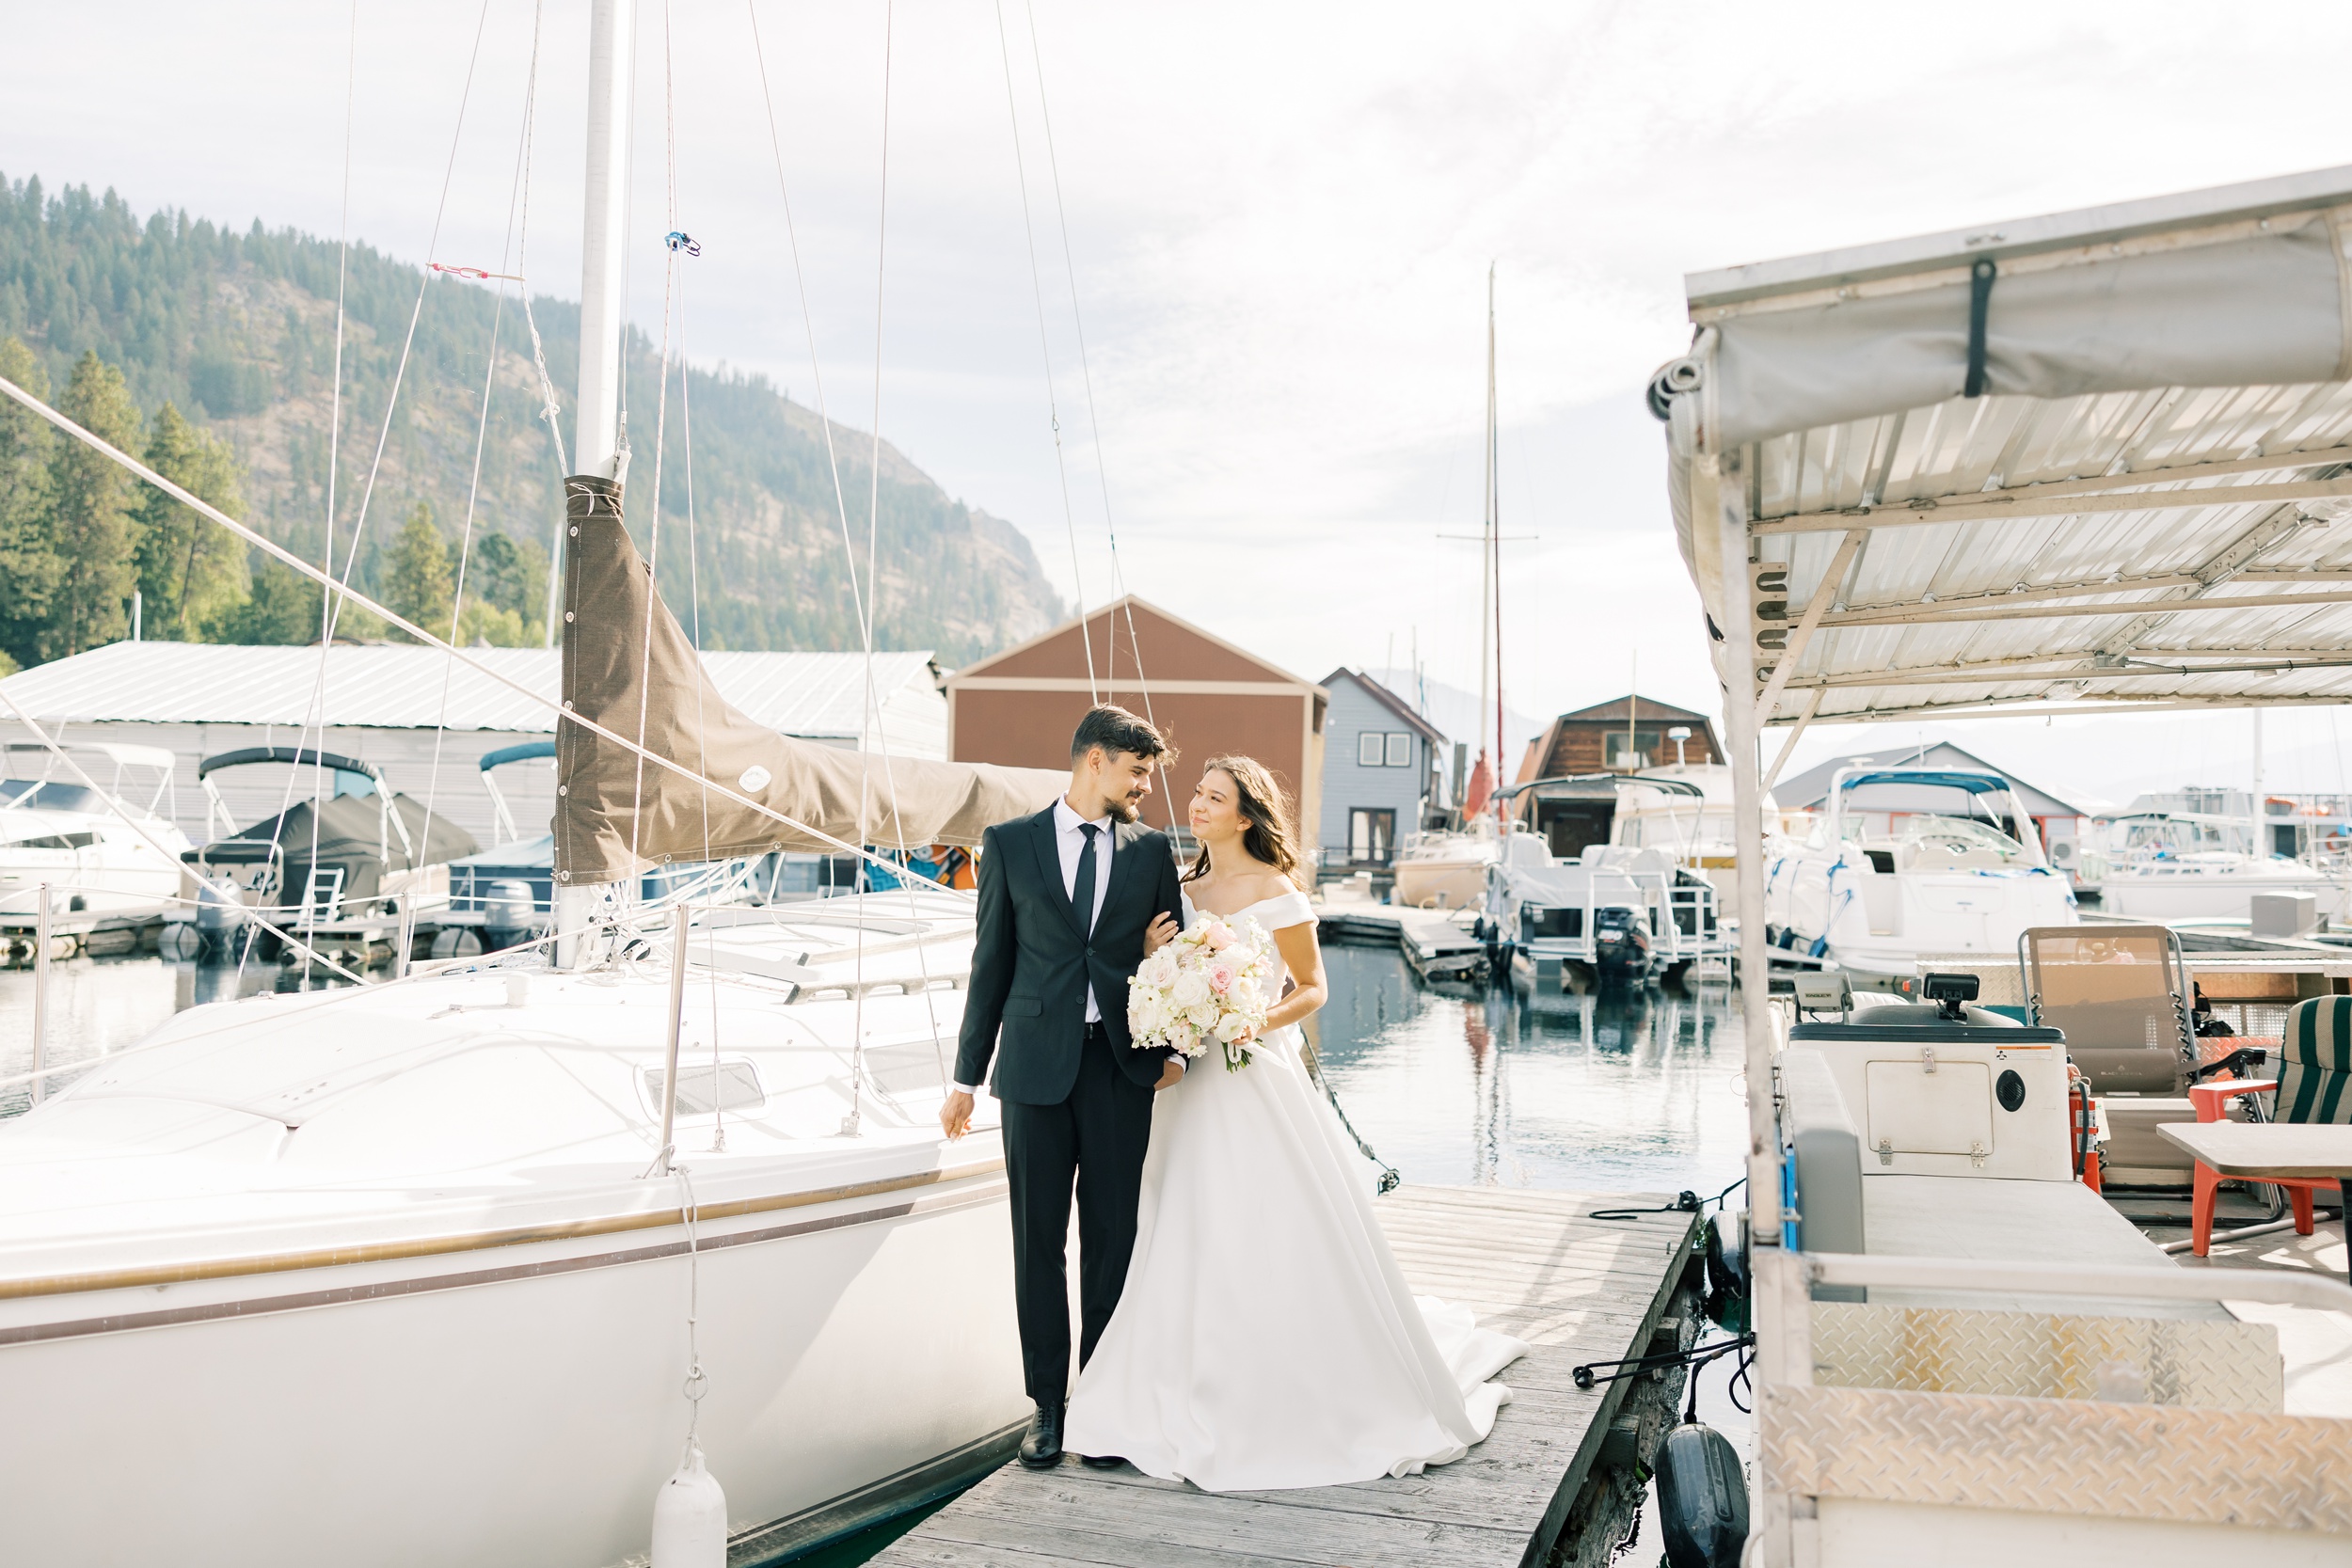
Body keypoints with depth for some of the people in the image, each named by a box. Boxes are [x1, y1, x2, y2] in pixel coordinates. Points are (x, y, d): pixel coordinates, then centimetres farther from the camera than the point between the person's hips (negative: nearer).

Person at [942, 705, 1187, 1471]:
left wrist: (1175, 1049, -4)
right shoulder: (1010, 843, 4)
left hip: (1120, 1065, 1)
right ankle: (1048, 1404, 17)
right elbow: (991, 964, 4)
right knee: (1038, 1238, 5)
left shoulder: (1153, 851, 8)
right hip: (1037, 1064, -1)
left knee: (1112, 1236, 6)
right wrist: (967, 1077, 3)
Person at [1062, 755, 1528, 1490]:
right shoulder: (1182, 891, 10)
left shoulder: (1275, 892, -7)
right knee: (1192, 1243, 7)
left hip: (1260, 1078, -5)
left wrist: (1261, 1019, -18)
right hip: (1195, 1083, 5)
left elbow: (1313, 988, -2)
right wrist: (1151, 955, -4)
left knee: (1287, 1239, -1)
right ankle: (1194, 1403, 19)